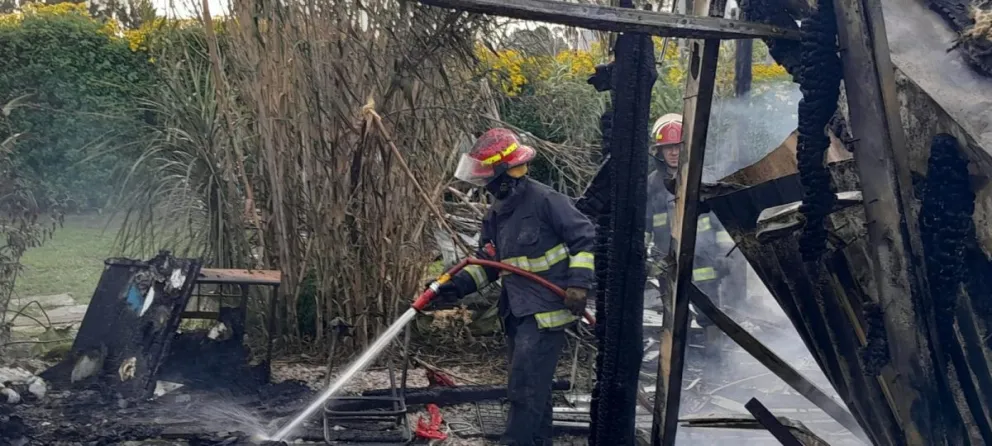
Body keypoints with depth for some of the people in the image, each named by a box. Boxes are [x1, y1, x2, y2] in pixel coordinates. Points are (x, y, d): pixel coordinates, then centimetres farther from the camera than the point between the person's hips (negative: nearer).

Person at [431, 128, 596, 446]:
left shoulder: (545, 201, -16)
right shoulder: (496, 215, 9)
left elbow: (585, 238, -12)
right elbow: (487, 263, 14)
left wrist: (579, 282, -19)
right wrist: (458, 284, 0)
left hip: (547, 311, -8)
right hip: (517, 312, 8)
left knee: (525, 388, -8)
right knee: (534, 386, 18)